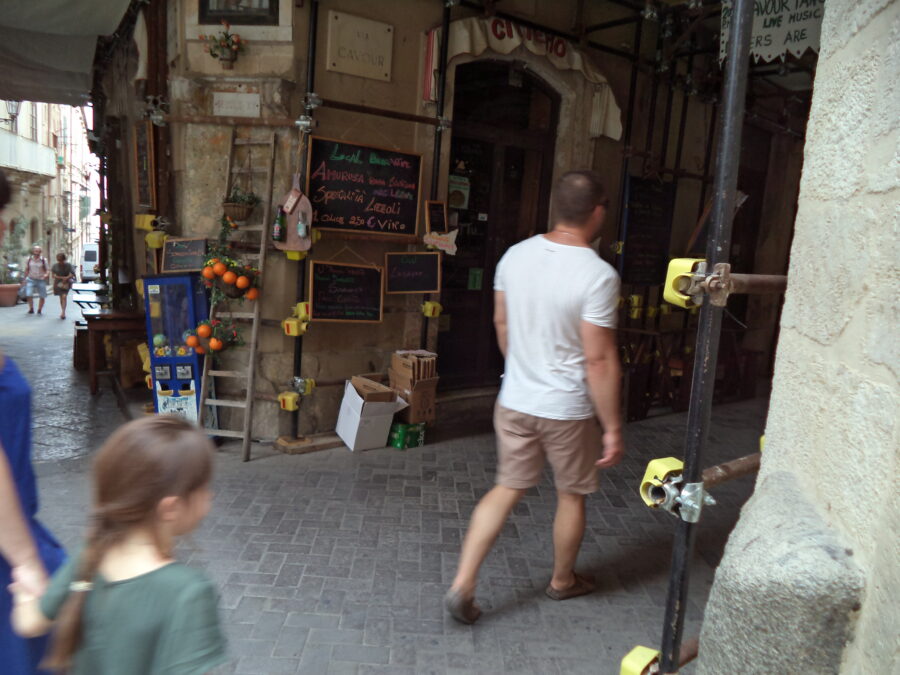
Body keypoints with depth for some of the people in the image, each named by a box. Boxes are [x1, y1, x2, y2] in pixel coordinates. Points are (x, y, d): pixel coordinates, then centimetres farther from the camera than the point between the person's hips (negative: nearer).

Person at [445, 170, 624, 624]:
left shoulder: (515, 255, -2)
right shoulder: (598, 275, -20)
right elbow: (599, 360, -20)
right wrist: (612, 428, -11)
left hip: (514, 401, 5)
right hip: (568, 409, -4)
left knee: (507, 489, 16)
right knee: (571, 496, 18)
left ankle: (462, 586, 14)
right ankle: (562, 581, 40)